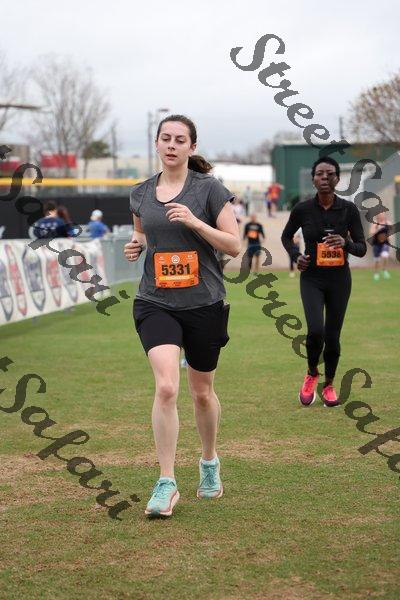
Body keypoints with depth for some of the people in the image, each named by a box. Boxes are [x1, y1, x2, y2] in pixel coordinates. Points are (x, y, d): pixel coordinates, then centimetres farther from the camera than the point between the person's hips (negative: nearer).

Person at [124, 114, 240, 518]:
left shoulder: (209, 189, -4)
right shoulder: (141, 194, 7)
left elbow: (234, 245, -7)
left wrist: (194, 222, -19)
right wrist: (136, 243, 2)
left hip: (203, 303, -1)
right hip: (156, 302, 1)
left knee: (202, 392, 13)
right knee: (166, 386, -18)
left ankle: (209, 462, 40)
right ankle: (166, 484, -12)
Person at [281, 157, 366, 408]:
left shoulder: (349, 209, -5)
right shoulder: (302, 209, -5)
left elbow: (362, 248, -3)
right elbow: (286, 236, 13)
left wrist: (345, 243, -23)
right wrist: (296, 255, -5)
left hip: (339, 279, 1)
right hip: (312, 278, -1)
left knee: (332, 336, 5)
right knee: (315, 331, -19)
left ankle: (329, 384, 29)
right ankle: (312, 374, 10)